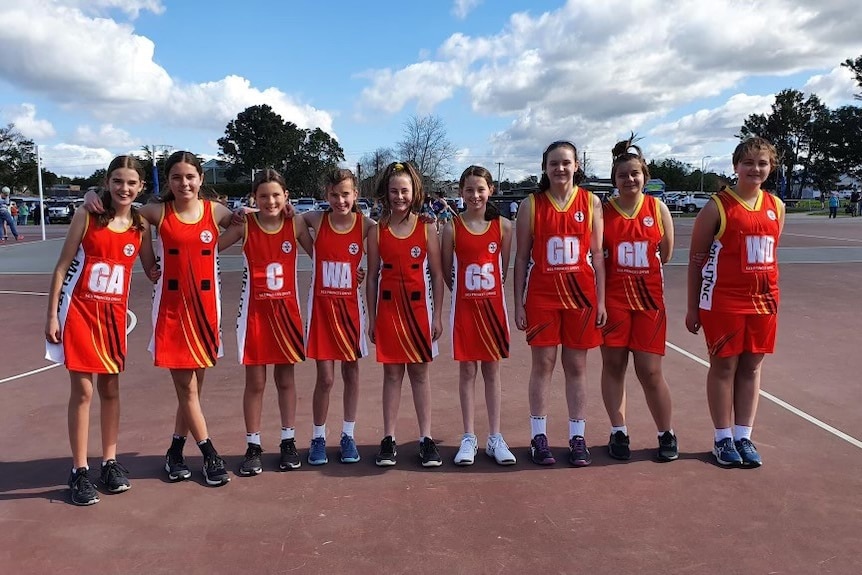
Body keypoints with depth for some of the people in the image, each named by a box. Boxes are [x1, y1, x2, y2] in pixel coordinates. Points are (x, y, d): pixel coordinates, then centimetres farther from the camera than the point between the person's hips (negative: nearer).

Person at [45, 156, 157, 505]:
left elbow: (153, 270, 10)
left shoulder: (141, 226, 2)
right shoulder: (86, 217, -6)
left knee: (111, 388, 11)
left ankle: (110, 462, 23)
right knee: (82, 390, -2)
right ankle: (79, 472, 9)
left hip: (114, 315, 3)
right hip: (79, 311, -3)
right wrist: (52, 315, -8)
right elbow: (62, 267, -5)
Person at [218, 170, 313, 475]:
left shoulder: (296, 224, -3)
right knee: (255, 381, 5)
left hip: (287, 310, 1)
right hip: (254, 312, -1)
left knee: (285, 378, 12)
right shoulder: (244, 225, -6)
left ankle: (288, 442, 24)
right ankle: (253, 446, 18)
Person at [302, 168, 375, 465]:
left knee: (351, 373, 10)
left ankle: (348, 436, 26)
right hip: (321, 306, -1)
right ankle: (318, 437, 20)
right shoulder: (316, 220, -4)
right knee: (325, 378, 0)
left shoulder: (365, 225, -5)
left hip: (350, 306, 1)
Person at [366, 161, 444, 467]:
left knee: (419, 373, 7)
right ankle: (388, 439, 14)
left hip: (418, 306, -1)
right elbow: (372, 277, 5)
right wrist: (371, 318, 3)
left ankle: (426, 438, 14)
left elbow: (436, 274, 1)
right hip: (388, 307, 1)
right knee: (392, 373, 7)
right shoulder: (377, 231, 2)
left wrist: (437, 315, -2)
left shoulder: (427, 228, -1)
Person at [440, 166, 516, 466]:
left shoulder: (503, 226, -1)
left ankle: (495, 438, 18)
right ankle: (469, 438, 16)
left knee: (492, 371, 9)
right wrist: (463, 292, 6)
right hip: (464, 306, -1)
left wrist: (487, 291, 5)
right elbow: (447, 272, 3)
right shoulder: (452, 228, -3)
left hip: (493, 305, 1)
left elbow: (504, 269, 6)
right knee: (467, 371, 6)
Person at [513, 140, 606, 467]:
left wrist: (601, 300, 0)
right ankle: (539, 437, 13)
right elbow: (521, 257, 2)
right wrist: (518, 303, -2)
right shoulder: (531, 205, 2)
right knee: (543, 364, 3)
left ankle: (577, 438, 18)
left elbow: (597, 254, 5)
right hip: (542, 295, -1)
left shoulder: (590, 202, 4)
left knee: (576, 366, 8)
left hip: (580, 294, 1)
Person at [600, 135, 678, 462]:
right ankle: (618, 433, 20)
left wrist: (642, 271, 5)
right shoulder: (602, 211, 0)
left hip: (649, 298, 0)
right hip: (613, 298, 0)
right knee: (613, 365, 5)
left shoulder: (658, 208, 3)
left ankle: (666, 435, 20)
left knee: (650, 372, 1)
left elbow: (666, 253, 9)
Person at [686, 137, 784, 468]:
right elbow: (696, 259, -4)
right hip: (723, 300, -5)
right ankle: (723, 439, 15)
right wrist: (693, 307, -6)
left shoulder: (776, 207, 9)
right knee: (724, 366, 3)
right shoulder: (718, 207, -6)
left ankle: (743, 437, 21)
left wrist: (772, 297, 13)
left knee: (752, 366, 10)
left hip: (763, 300, 5)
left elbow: (771, 255, 16)